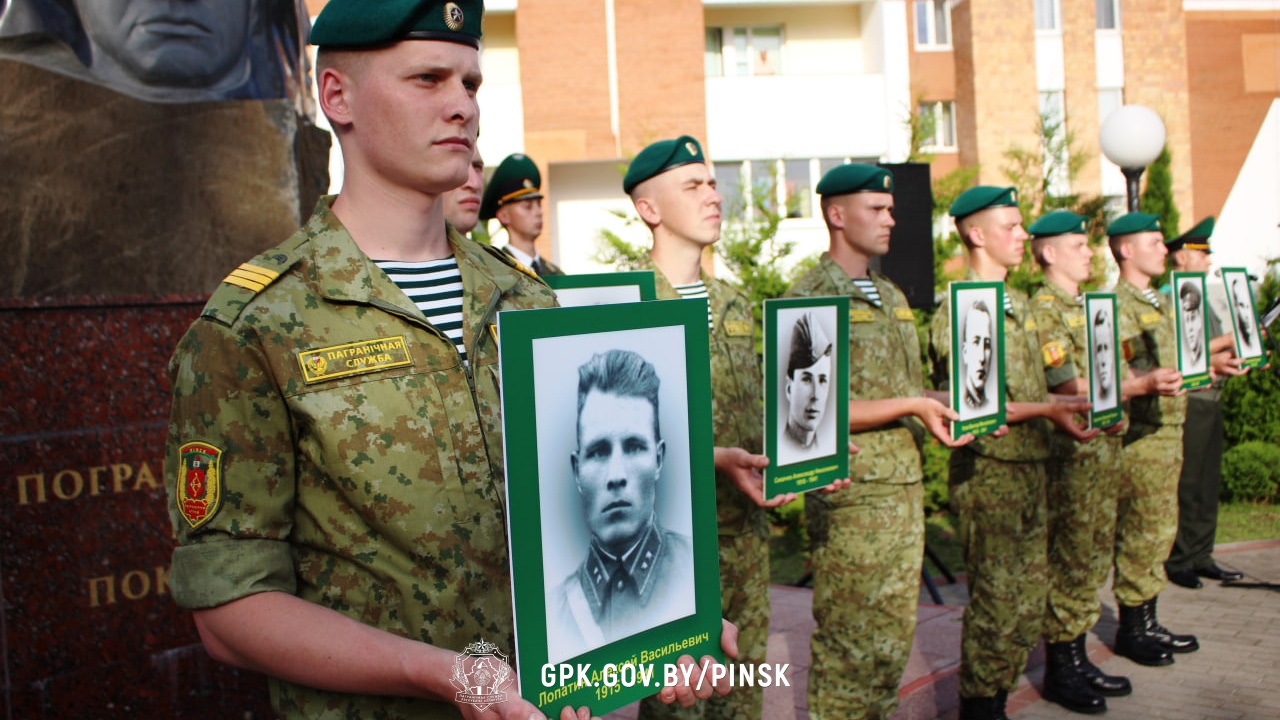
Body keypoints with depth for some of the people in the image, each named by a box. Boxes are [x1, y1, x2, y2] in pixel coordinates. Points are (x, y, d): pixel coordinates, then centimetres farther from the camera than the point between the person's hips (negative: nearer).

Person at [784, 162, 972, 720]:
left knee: (895, 636, 15)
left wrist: (948, 413, 4)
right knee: (849, 642, 2)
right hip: (851, 494, -8)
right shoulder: (809, 299, -10)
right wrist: (909, 406, -19)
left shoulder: (892, 297, 16)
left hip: (906, 486, 8)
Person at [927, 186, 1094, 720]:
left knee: (1028, 599, 14)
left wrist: (1074, 410, 8)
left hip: (1030, 467, 9)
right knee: (995, 601, -1)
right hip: (988, 471, -9)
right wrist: (1046, 410, -23)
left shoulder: (1018, 305, 16)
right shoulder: (958, 310, -13)